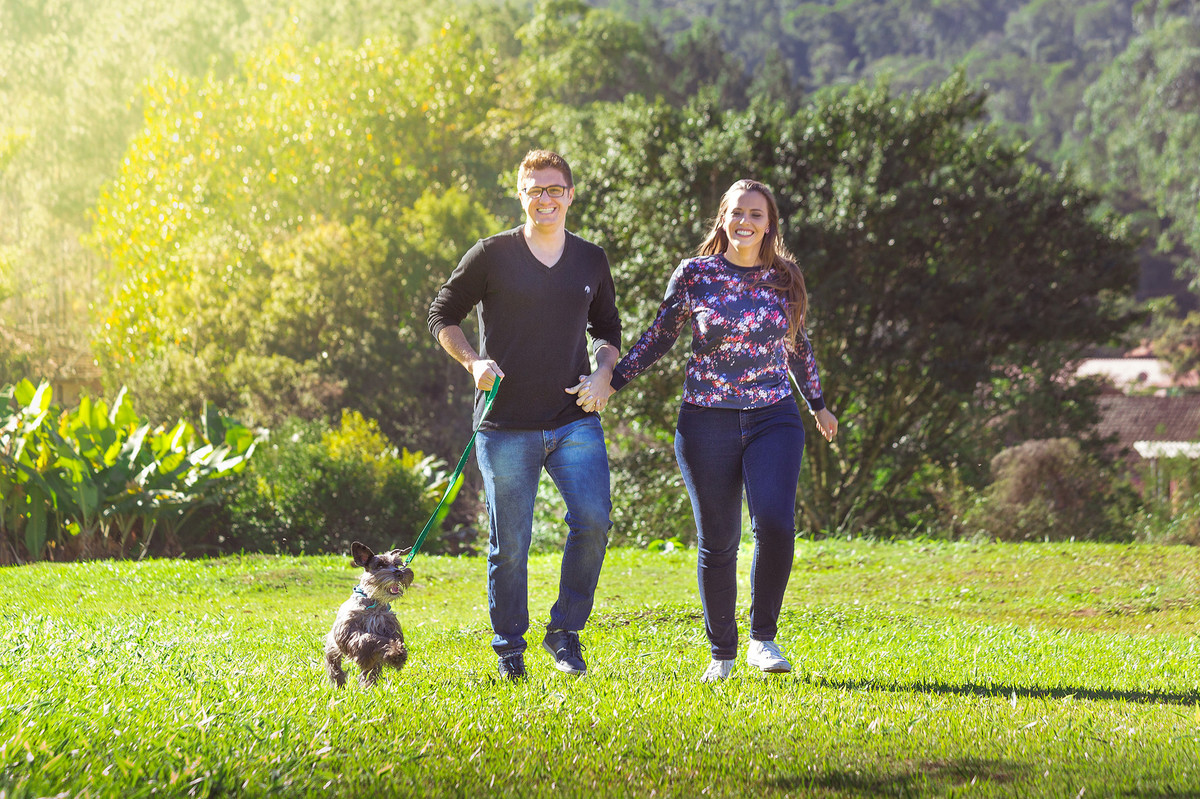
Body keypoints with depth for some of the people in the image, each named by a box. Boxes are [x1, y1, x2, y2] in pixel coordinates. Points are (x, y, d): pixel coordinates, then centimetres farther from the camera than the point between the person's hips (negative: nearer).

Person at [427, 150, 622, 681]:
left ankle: (565, 632, 4)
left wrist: (603, 372, 2)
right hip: (507, 424, -2)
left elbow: (607, 330, 21)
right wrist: (473, 361, -10)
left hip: (575, 420, 2)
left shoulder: (591, 261, 10)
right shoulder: (492, 255, 0)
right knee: (509, 542, 1)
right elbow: (442, 315, 7)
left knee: (593, 521, -14)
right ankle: (509, 648, 18)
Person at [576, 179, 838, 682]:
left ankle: (763, 639, -2)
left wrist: (817, 404, 28)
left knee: (775, 525, -19)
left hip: (774, 419, 1)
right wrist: (610, 382, 1)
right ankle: (722, 653, 19)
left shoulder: (784, 278, 6)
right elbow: (659, 338, 8)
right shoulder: (694, 275, 0)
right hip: (707, 423, -1)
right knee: (718, 542, 3)